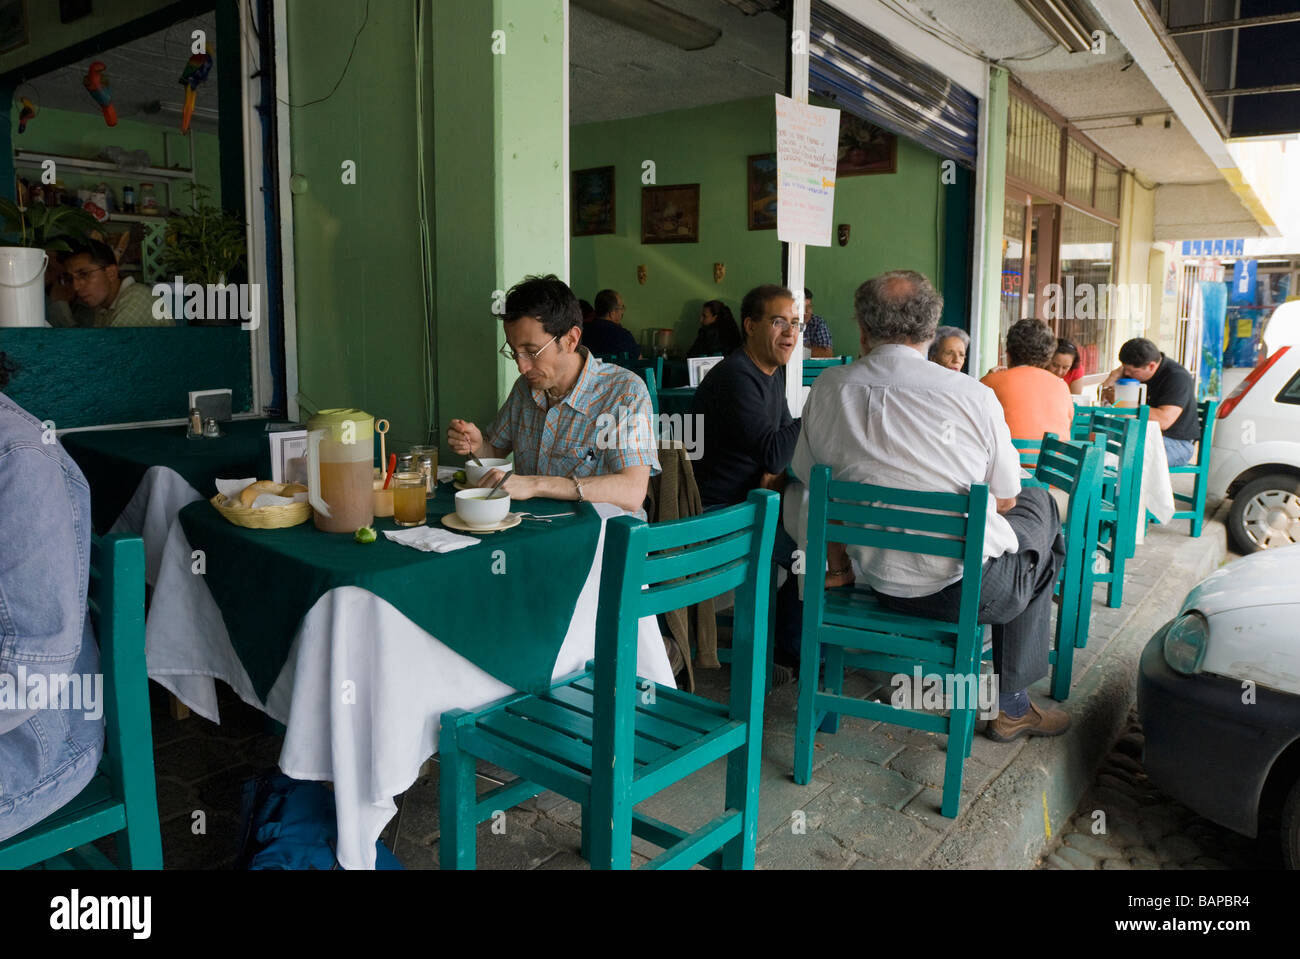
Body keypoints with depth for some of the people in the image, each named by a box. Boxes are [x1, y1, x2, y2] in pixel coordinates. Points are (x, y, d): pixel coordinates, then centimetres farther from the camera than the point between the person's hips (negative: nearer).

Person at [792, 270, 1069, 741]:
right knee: (1038, 505, 27)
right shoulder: (973, 395, -13)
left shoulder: (828, 388, -5)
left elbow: (807, 477, 8)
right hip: (970, 587, -5)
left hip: (879, 582, 5)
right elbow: (1004, 499, -1)